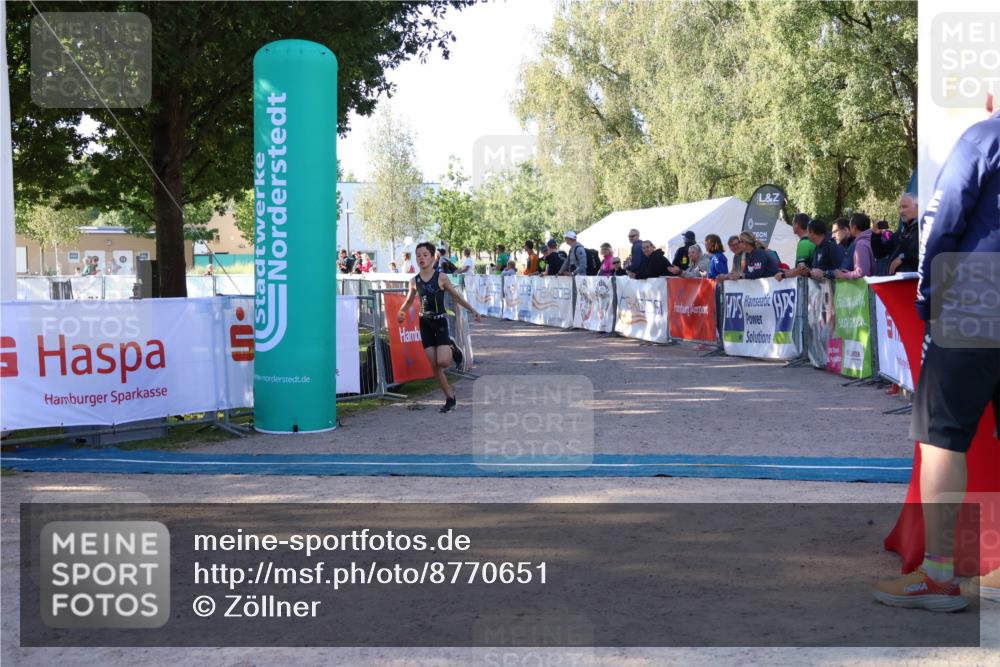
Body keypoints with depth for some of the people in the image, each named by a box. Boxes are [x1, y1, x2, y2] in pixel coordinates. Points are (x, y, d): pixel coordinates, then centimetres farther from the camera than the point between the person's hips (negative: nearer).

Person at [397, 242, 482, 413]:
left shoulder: (441, 277, -7)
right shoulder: (414, 281, 3)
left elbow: (456, 296, 2)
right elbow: (408, 301, 19)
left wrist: (472, 310, 0)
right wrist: (401, 313, 7)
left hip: (441, 322, -4)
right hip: (425, 323, 4)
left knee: (442, 361, -17)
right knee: (434, 365, 0)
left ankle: (451, 352, 20)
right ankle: (450, 397, 11)